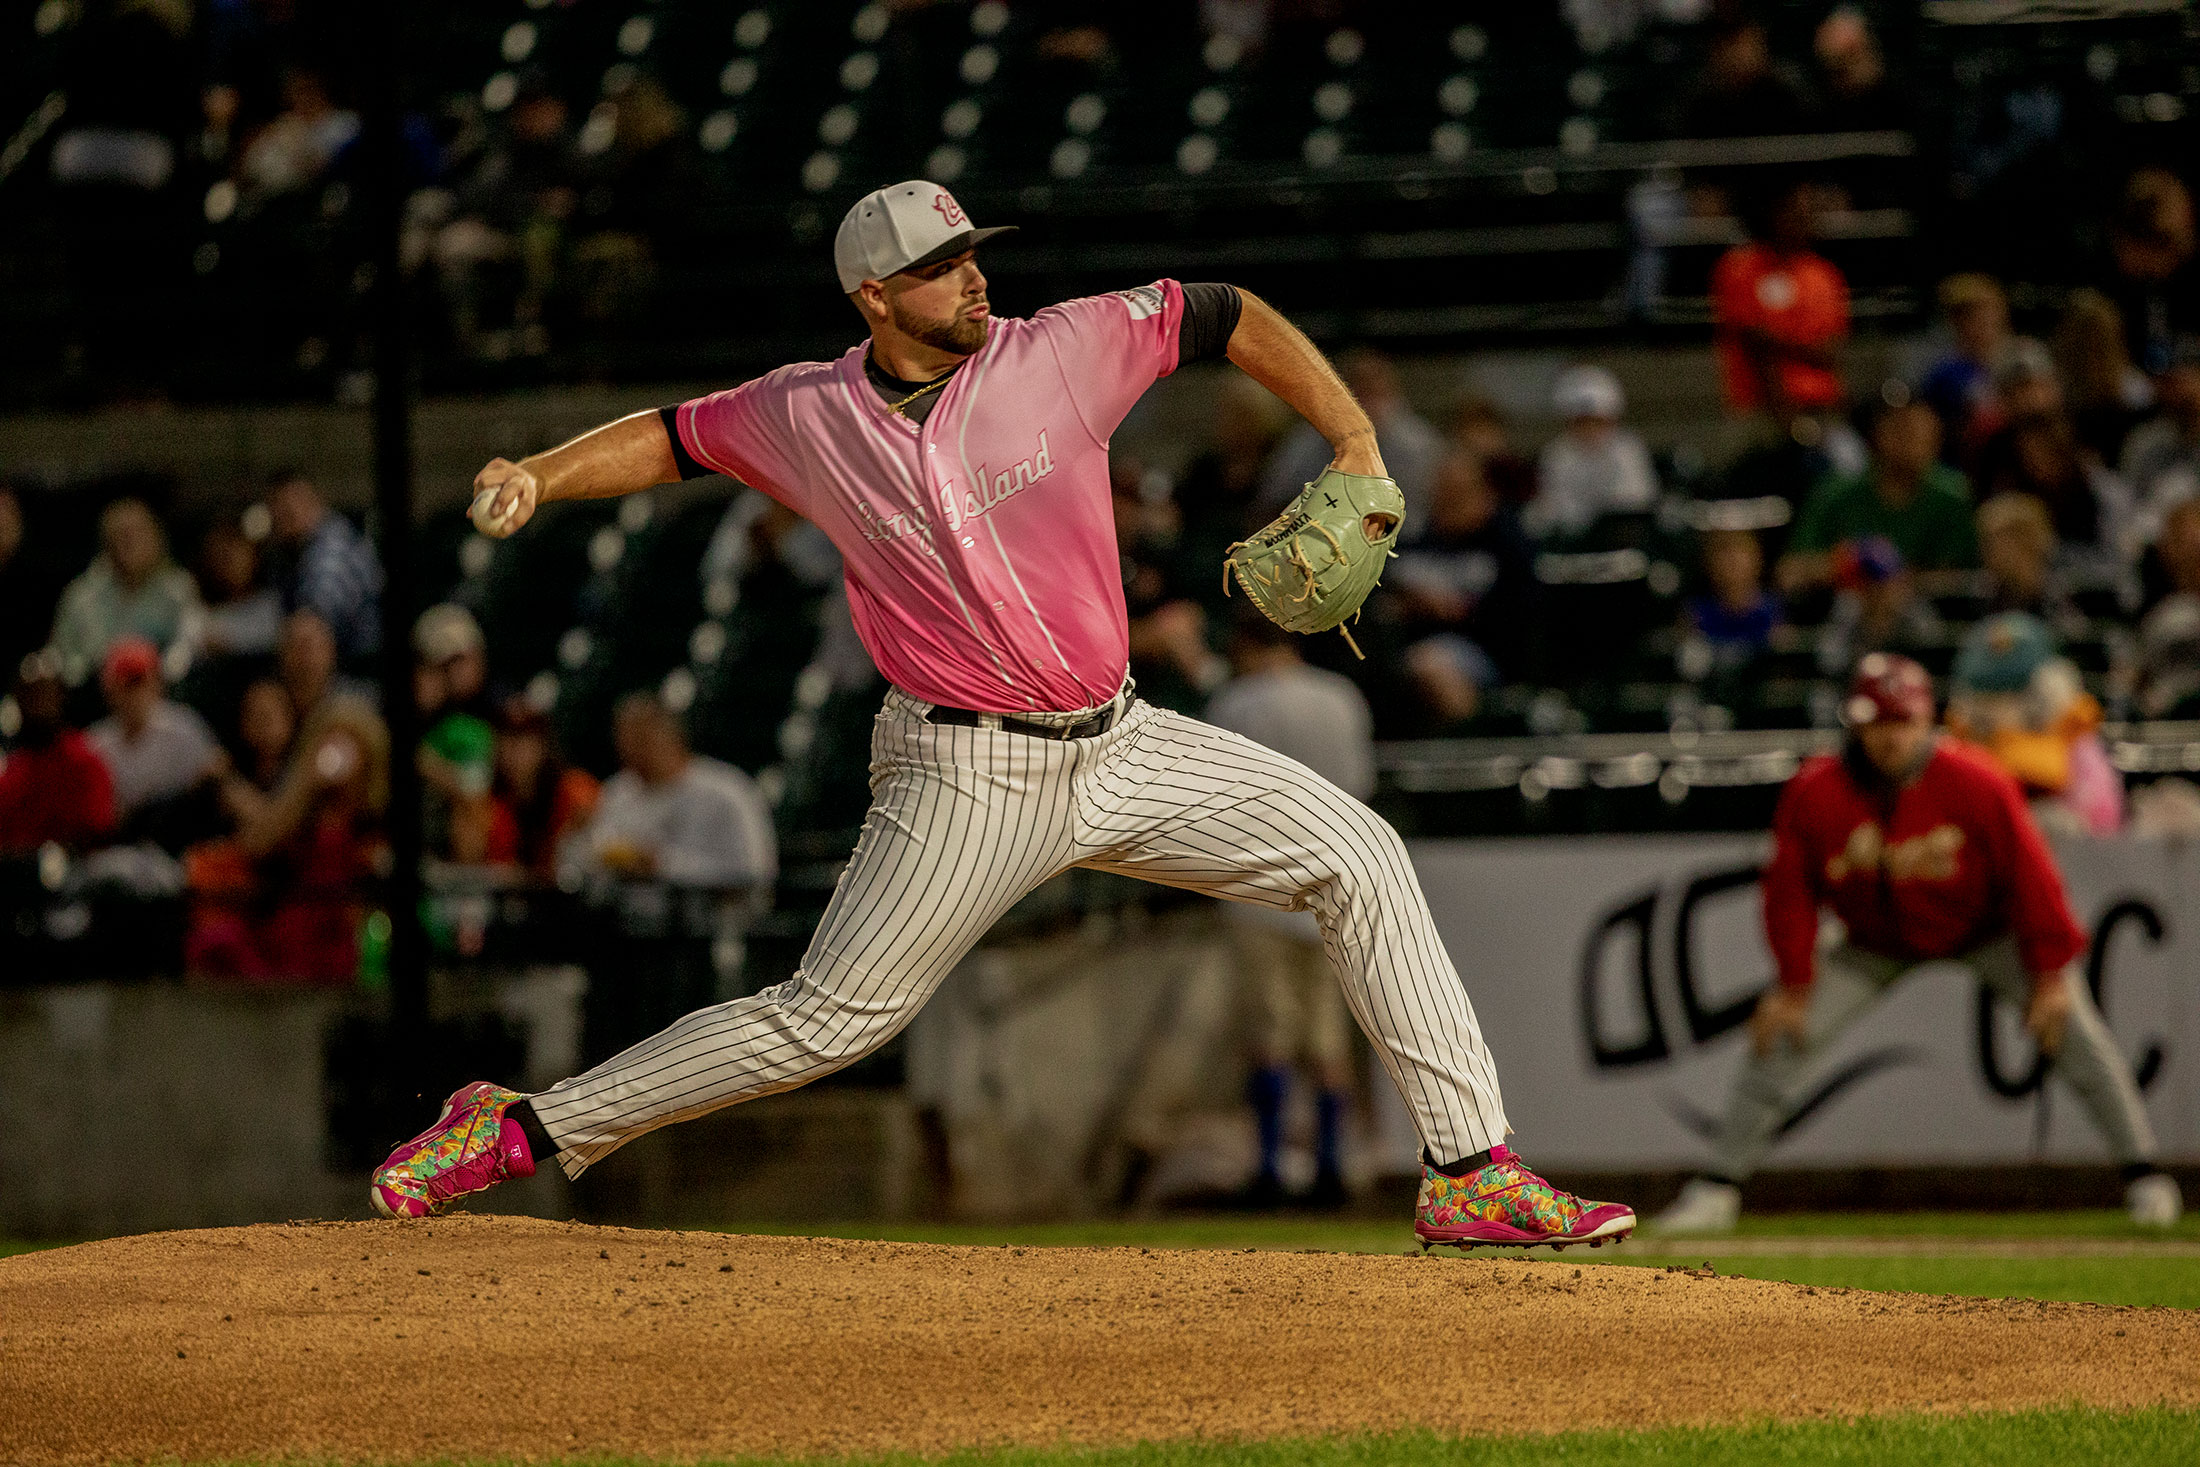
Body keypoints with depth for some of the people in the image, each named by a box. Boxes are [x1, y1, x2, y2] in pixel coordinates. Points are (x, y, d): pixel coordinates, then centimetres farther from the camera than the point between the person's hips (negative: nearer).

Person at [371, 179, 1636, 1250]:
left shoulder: (1060, 352, -5)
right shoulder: (804, 416, -4)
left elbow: (1232, 319, 0)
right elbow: (676, 436, 13)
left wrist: (1358, 449, -11)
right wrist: (538, 476, -3)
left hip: (1123, 751, 3)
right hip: (968, 779, -3)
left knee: (1359, 857, -5)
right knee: (822, 1022, -7)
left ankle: (1471, 1174, 0)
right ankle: (524, 1131, 5)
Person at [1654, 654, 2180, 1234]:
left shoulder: (1975, 784, -28)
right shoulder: (1814, 795, -24)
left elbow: (2030, 877, -20)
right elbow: (1790, 892, -11)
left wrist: (2050, 973, -19)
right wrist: (1794, 985, -11)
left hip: (1984, 929, -1)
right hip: (1876, 942, 1)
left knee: (2071, 1026, -15)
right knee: (1781, 1032, -10)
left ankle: (2143, 1175, -3)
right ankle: (1717, 1189, -1)